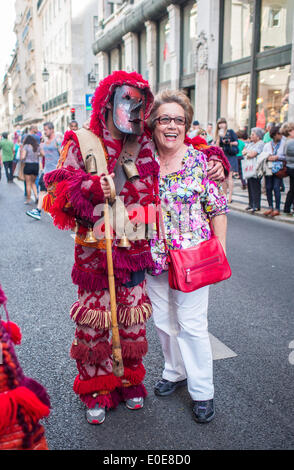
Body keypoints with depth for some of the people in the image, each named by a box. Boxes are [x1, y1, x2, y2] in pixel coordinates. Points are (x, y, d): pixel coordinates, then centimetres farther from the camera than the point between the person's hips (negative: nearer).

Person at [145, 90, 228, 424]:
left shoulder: (200, 161, -6)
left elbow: (217, 209, -3)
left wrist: (220, 252, -5)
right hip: (154, 258, 4)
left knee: (192, 324, 2)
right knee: (163, 321, 15)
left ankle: (202, 391, 20)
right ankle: (175, 372, 39)